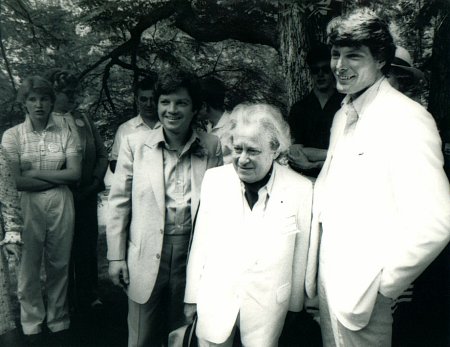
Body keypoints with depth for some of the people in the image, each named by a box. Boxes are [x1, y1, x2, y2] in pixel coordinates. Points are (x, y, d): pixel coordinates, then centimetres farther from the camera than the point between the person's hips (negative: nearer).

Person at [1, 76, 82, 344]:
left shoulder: (64, 134, 2)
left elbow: (75, 174, -6)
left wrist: (36, 173, -10)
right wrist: (58, 177, -10)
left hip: (61, 205, 1)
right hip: (27, 206, -1)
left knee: (59, 264, 10)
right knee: (29, 266, 8)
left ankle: (59, 321, 29)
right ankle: (32, 324, 28)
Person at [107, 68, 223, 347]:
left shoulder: (212, 147, -1)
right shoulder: (135, 144, -2)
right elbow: (119, 202, 2)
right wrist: (116, 256, 1)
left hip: (194, 254, 1)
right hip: (147, 256, 0)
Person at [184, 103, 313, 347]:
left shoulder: (300, 189, -10)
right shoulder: (214, 179, -4)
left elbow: (301, 254, -1)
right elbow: (200, 243, 1)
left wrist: (295, 303, 8)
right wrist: (192, 296, 6)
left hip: (268, 305, -1)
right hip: (214, 300, 2)